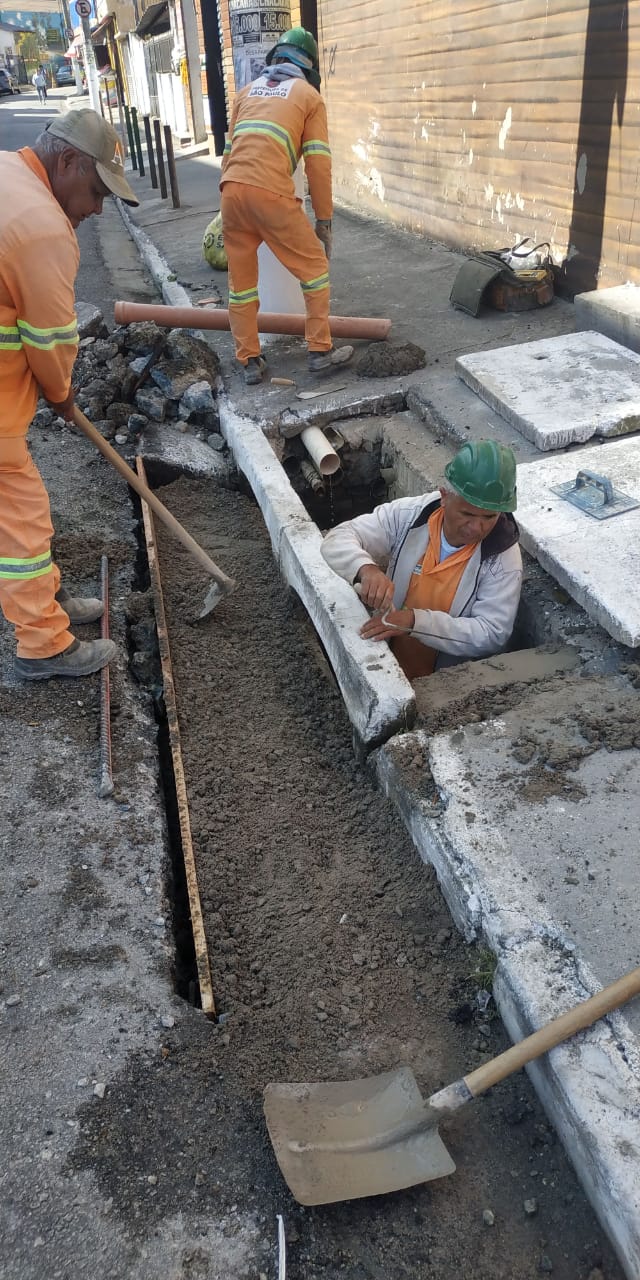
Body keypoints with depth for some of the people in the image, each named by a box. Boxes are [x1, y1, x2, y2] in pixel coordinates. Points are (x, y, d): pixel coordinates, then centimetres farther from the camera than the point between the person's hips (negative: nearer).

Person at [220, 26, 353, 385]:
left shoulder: (248, 91, 26)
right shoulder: (310, 96, 12)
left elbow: (231, 151, 24)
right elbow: (318, 163, 4)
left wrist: (232, 200, 29)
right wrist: (324, 219, 7)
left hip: (231, 190, 5)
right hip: (271, 194, -5)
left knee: (241, 280, 13)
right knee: (314, 266, 10)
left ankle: (251, 362, 14)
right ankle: (321, 351, 11)